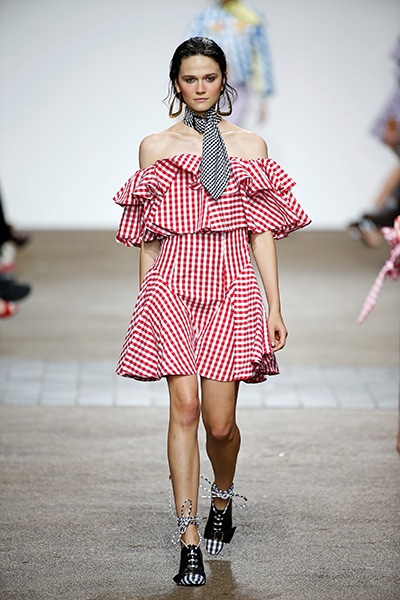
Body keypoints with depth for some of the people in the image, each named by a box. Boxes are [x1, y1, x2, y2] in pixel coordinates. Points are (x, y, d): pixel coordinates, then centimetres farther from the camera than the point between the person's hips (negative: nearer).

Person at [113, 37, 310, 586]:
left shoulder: (250, 147, 11)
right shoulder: (155, 148, 10)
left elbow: (262, 230, 9)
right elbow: (147, 234, 13)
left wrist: (275, 307, 4)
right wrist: (145, 303, 13)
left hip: (233, 287, 0)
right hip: (173, 285, 0)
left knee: (220, 421, -2)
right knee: (184, 407, -11)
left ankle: (222, 500, 31)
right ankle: (189, 541, -6)